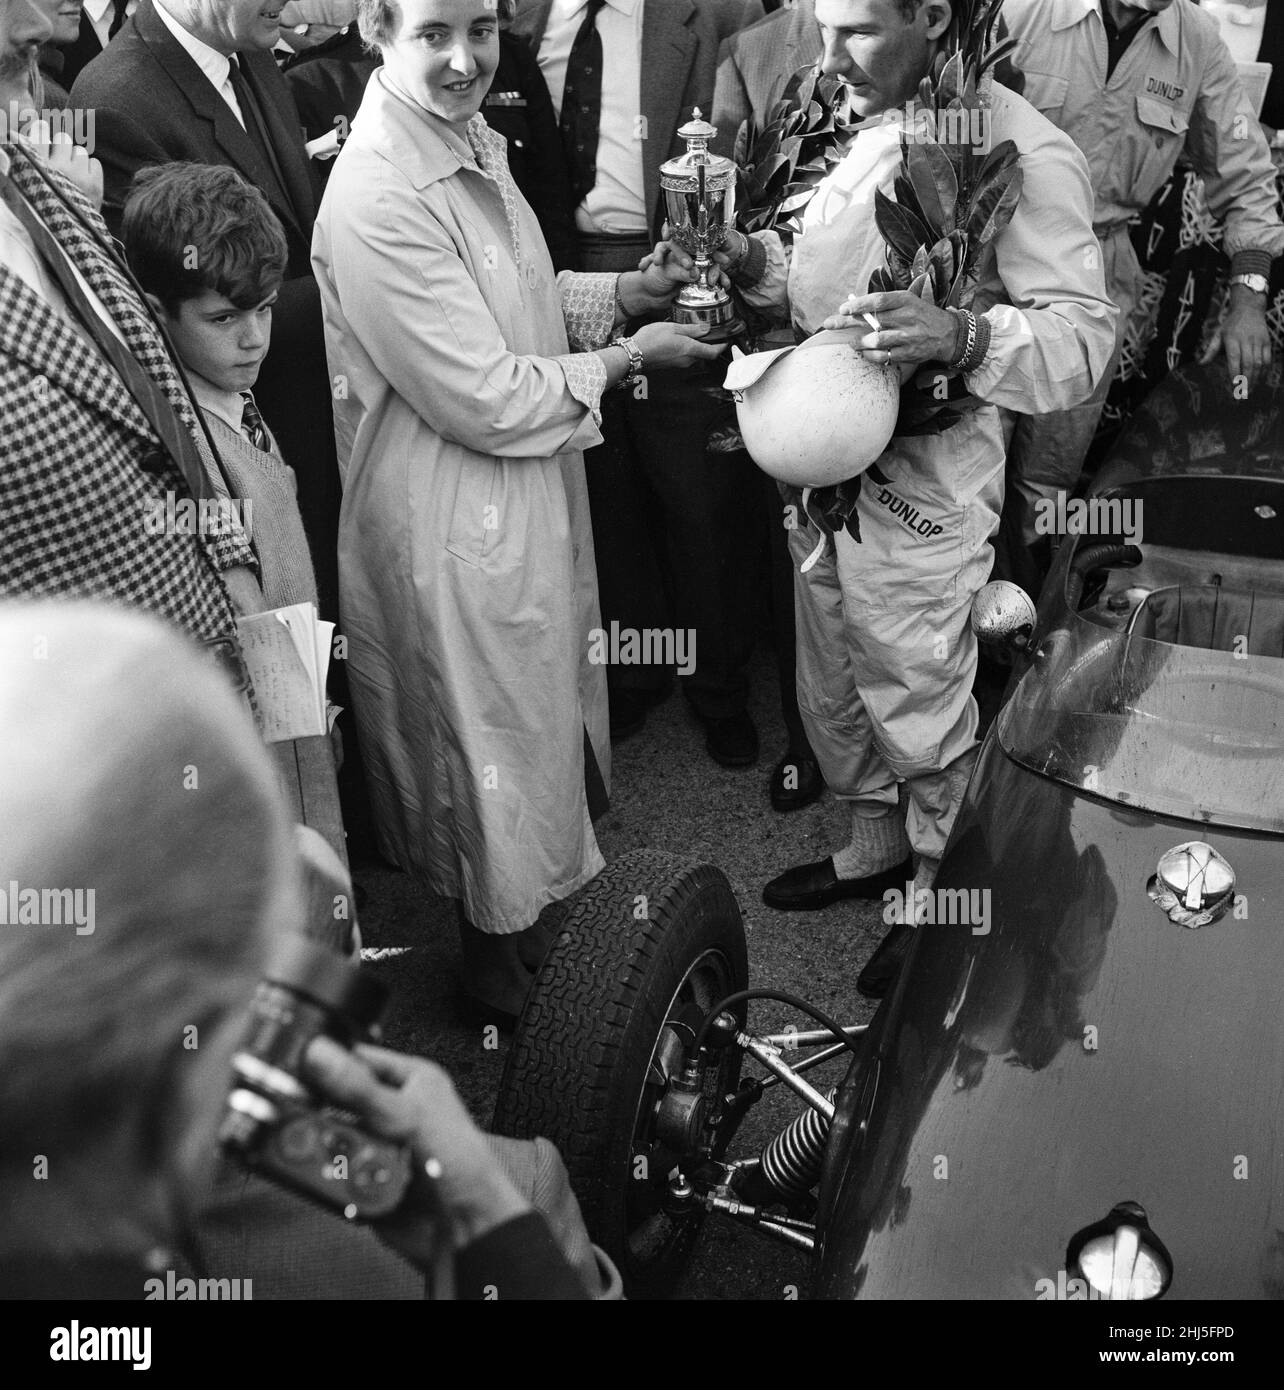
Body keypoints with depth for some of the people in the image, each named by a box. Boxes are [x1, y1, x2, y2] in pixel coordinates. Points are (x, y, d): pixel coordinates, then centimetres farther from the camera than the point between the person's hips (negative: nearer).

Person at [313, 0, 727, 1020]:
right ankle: (498, 958, 36)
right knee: (493, 742, 10)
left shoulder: (471, 142, 3)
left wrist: (627, 293, 1)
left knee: (547, 699, 25)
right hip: (455, 521, -9)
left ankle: (524, 889, 50)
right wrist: (627, 359, -14)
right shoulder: (376, 196, -26)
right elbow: (486, 402, -25)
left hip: (530, 483, 9)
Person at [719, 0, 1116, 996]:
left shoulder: (1024, 152, -15)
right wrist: (761, 267, -2)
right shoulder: (867, 132, 11)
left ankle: (941, 895, 30)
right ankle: (875, 847, 43)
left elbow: (1085, 337, -18)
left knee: (922, 706, 8)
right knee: (835, 688, 20)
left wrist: (962, 335, -36)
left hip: (917, 486, -8)